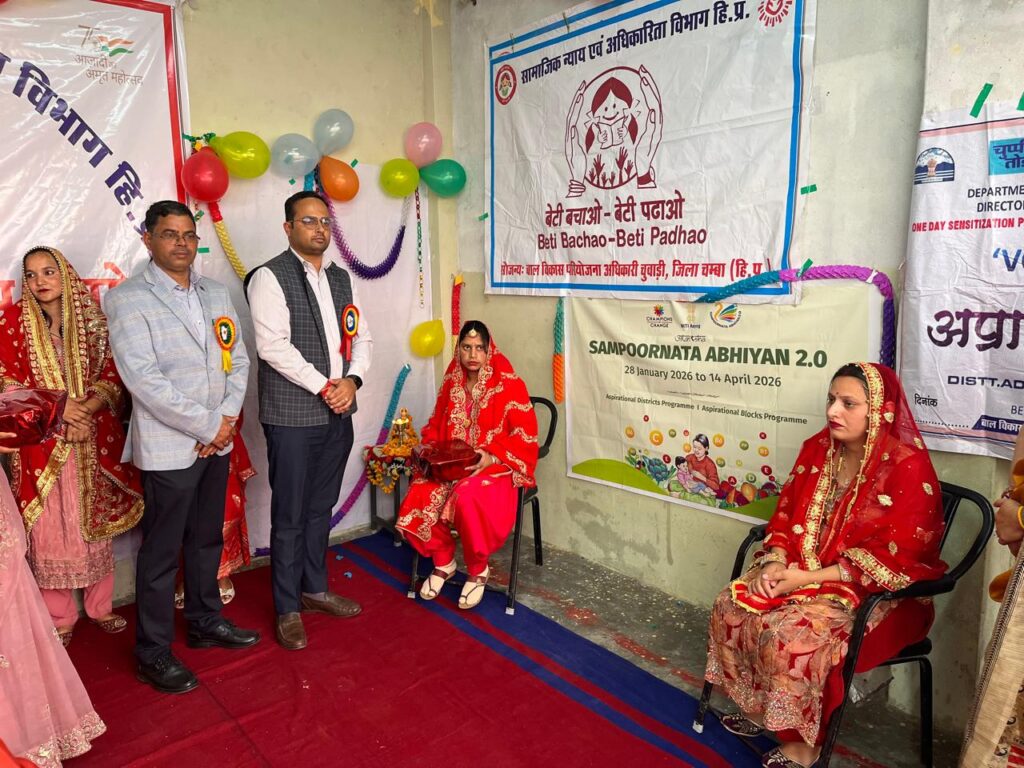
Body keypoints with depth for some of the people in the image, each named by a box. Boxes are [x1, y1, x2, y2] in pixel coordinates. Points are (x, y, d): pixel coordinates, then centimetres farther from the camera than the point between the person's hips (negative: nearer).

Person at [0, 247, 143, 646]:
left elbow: (111, 374, 3)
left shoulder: (91, 318, 4)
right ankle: (59, 618, 18)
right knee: (49, 528, 3)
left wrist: (86, 409, -14)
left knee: (96, 522, 9)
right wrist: (58, 408, -15)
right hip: (41, 441, -1)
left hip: (93, 438, 2)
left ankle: (101, 607, 24)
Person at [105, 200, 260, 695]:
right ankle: (153, 653, 22)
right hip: (168, 447, -6)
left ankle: (205, 622, 37)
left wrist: (227, 418, -6)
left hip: (217, 442, 6)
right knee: (161, 552, 6)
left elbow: (238, 360, 9)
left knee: (207, 539, 19)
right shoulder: (128, 298, -9)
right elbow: (143, 379, -18)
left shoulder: (216, 294, 10)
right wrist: (208, 426, -16)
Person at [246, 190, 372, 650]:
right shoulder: (269, 277, -7)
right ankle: (288, 609, 19)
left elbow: (362, 337, 12)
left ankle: (315, 588, 34)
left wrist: (352, 380, -5)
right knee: (290, 517, 4)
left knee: (321, 508, 17)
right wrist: (324, 387, -15)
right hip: (292, 417, -6)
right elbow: (273, 346, -16)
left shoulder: (341, 279, 13)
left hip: (338, 413, 6)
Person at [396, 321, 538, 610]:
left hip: (495, 466, -5)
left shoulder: (508, 383, -7)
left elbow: (525, 434, -10)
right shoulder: (452, 381, 9)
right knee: (419, 495, -23)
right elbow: (437, 423, 19)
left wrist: (491, 457, -21)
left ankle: (478, 571, -7)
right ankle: (443, 561, 6)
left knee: (467, 498, -36)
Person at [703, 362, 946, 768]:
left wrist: (807, 579, -22)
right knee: (730, 606, -9)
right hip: (803, 572, 7)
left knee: (789, 634, -28)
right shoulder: (818, 449, 0)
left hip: (877, 593, -7)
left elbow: (891, 560, -21)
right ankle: (755, 707, 12)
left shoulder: (909, 468, -20)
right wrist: (774, 562, -12)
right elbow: (787, 513, 7)